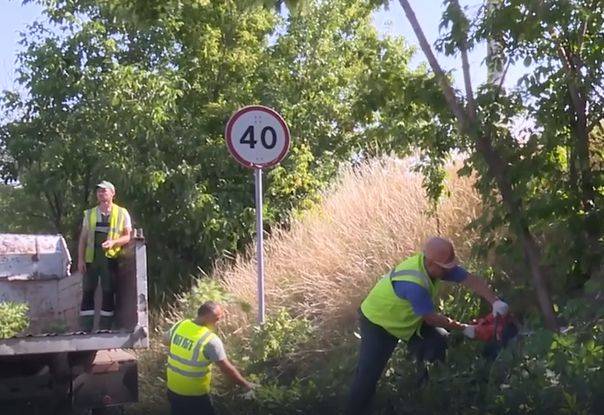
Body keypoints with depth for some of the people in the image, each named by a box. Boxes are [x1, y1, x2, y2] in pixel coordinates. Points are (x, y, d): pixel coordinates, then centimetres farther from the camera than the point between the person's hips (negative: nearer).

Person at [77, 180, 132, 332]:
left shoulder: (121, 213, 4)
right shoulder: (90, 213, 12)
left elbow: (127, 236, 1)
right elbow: (83, 237, 11)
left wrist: (113, 242, -18)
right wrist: (80, 259, 2)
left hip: (110, 258, -2)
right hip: (91, 258, 2)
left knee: (108, 293, 1)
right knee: (87, 292, 0)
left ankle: (105, 329, 7)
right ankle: (85, 329, 3)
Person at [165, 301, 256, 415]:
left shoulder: (179, 326, -5)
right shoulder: (211, 340, -24)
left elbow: (166, 337, 18)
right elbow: (227, 369, -20)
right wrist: (246, 385, -9)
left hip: (173, 390, 6)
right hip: (195, 395, -6)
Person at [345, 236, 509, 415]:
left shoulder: (438, 264, -19)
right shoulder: (414, 283, -42)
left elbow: (471, 280, -20)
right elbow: (432, 319, -31)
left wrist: (495, 302, -32)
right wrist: (464, 328, -21)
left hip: (408, 319, 8)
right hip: (378, 322, -8)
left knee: (440, 343, 0)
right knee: (369, 372, -10)